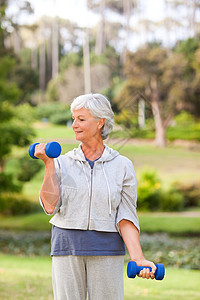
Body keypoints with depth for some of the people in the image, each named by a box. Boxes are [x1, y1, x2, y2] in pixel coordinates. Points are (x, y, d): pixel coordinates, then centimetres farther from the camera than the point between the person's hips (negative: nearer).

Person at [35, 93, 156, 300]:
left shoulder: (122, 166, 2)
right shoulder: (63, 163, 6)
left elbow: (126, 218, -1)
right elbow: (50, 206, -7)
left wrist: (138, 258, -12)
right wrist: (48, 164, -10)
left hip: (107, 251, -1)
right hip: (67, 249, 1)